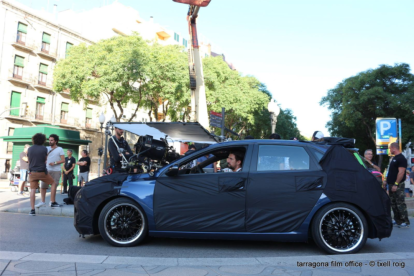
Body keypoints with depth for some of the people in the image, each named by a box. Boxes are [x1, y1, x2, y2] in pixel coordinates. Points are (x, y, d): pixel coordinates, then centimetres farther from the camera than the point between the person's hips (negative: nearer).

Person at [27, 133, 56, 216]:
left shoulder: (30, 149, 6)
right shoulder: (44, 149, -6)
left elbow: (29, 161, 15)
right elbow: (45, 160, 6)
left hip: (32, 172, 4)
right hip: (42, 172, -4)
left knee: (33, 190, 3)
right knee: (53, 183, 15)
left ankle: (32, 210, 1)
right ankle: (53, 202, 12)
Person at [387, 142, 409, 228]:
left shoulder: (401, 158, -13)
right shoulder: (394, 158, 18)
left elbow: (401, 172, -20)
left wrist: (396, 184, -22)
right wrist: (388, 181, 19)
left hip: (398, 185, -10)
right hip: (392, 184, 10)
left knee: (400, 204, -8)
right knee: (393, 203, 13)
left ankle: (405, 222, -3)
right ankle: (397, 220, 20)